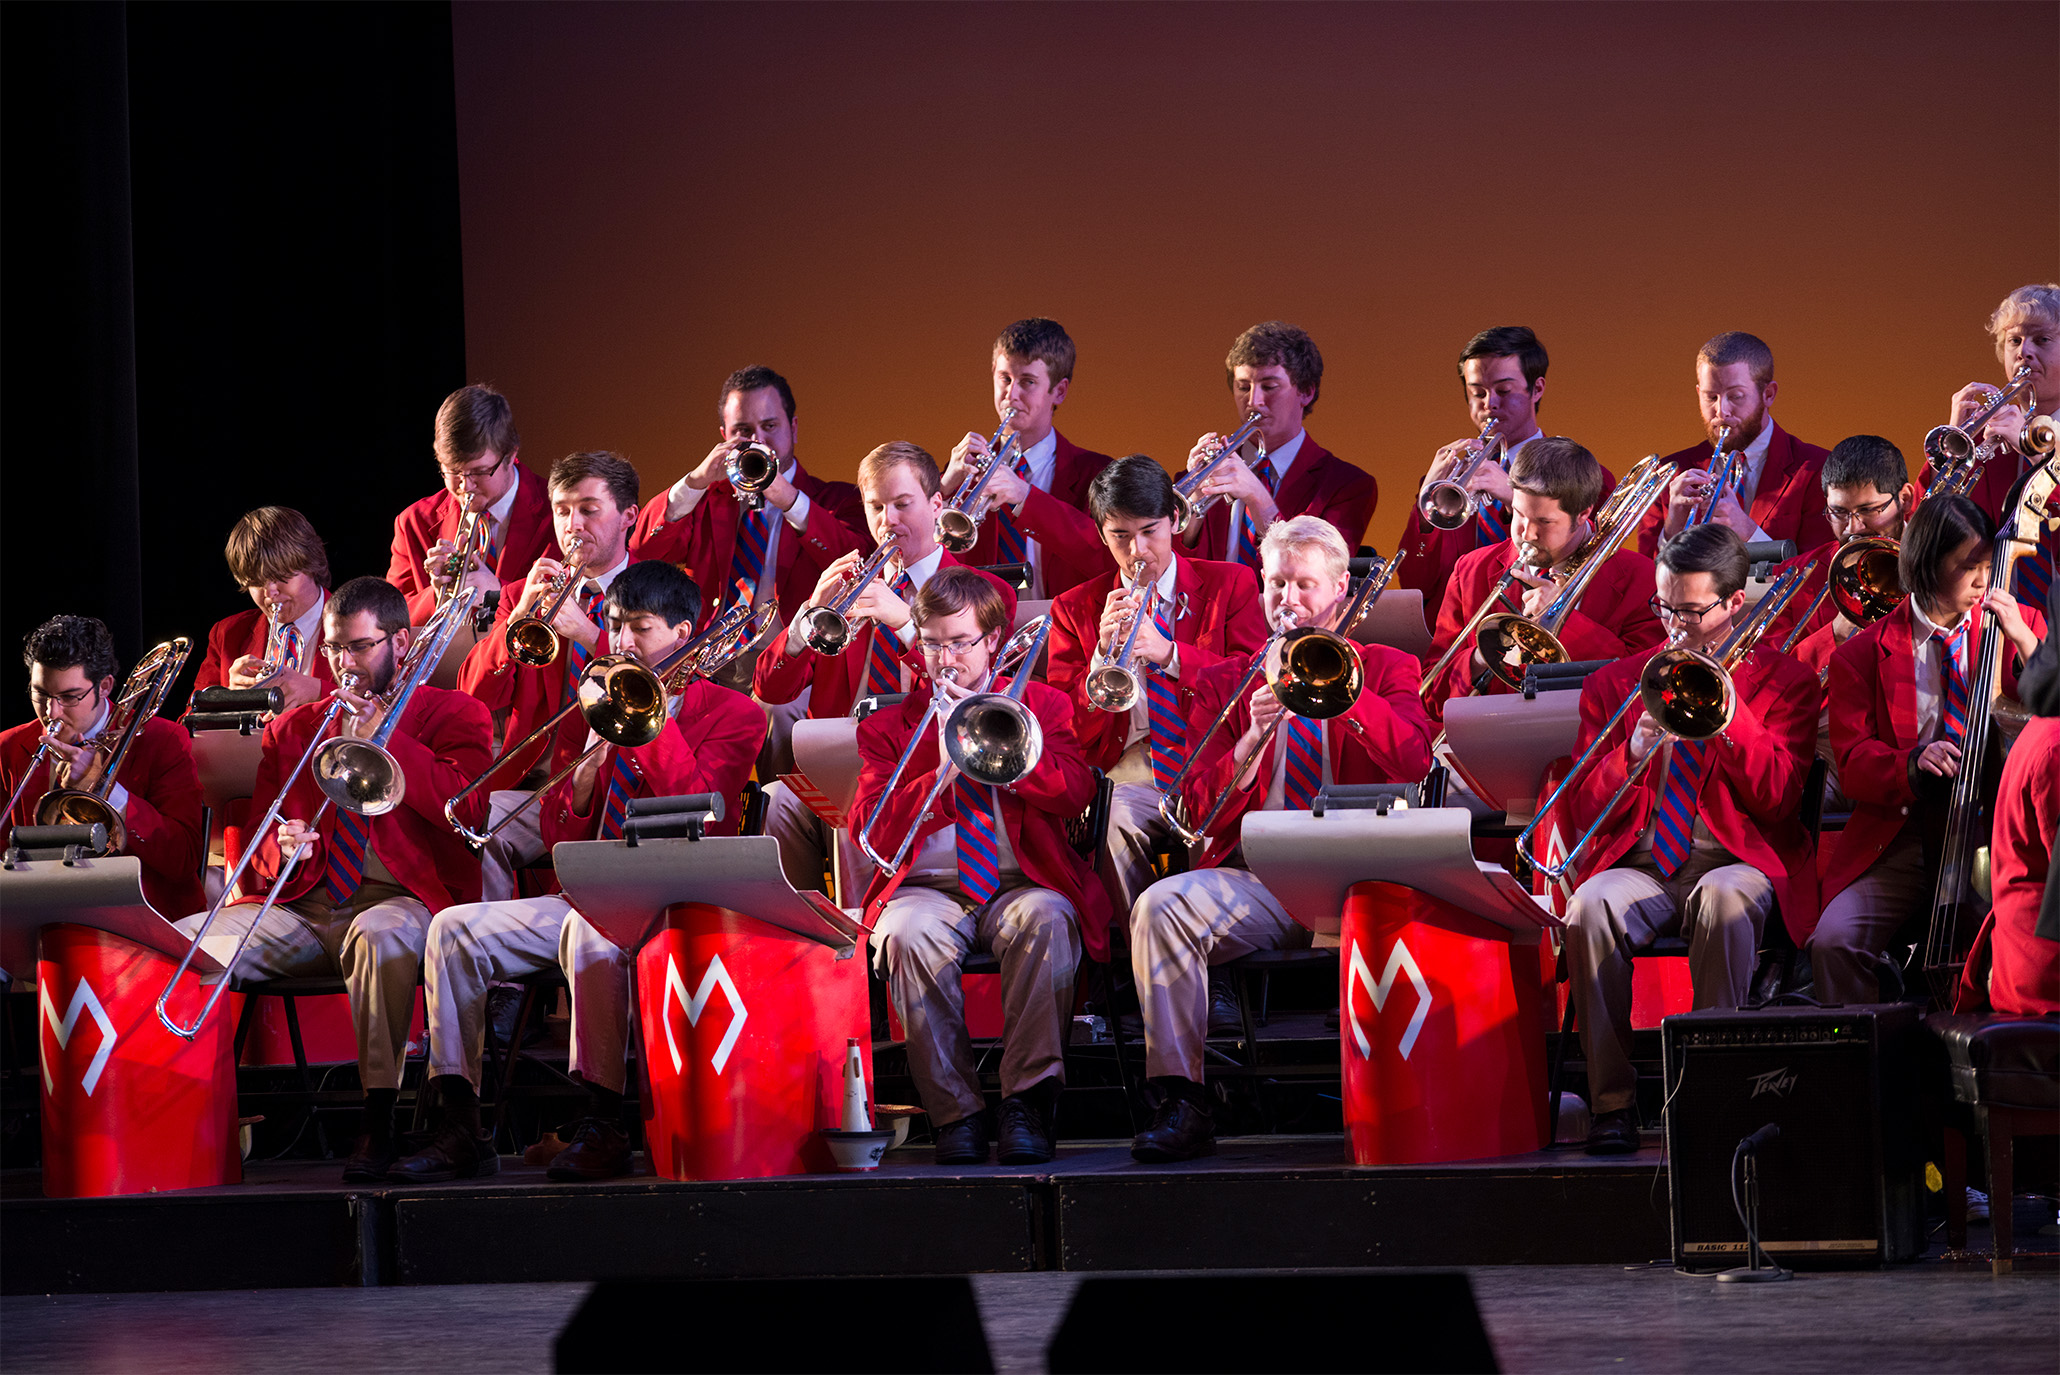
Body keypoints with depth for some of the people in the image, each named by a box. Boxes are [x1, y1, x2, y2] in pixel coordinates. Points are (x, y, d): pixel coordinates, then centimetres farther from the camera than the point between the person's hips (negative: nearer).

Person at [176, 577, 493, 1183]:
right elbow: (247, 840, 19)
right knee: (180, 940, -19)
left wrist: (383, 739, -6)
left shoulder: (455, 716, 10)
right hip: (298, 908, 4)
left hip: (398, 899, -4)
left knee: (380, 936, -41)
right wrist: (282, 849, -6)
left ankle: (377, 1124, -36)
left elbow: (468, 809, -9)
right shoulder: (292, 729, 21)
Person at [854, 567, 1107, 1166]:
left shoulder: (1043, 706, 18)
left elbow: (1076, 792, 0)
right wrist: (944, 771, -11)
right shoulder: (887, 725, 17)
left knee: (1045, 919, -37)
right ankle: (956, 1112, -31)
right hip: (927, 887, 0)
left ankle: (1029, 1103, -34)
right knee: (907, 934, -35)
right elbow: (871, 829, 3)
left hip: (1022, 883, 0)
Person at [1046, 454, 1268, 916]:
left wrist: (1170, 653, -13)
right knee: (1119, 818, -35)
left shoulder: (1230, 585, 13)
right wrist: (1103, 654, -10)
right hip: (1129, 770, 1)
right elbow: (1069, 732, 8)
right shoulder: (1075, 610, 15)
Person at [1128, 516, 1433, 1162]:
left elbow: (1413, 764, -6)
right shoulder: (1223, 684, 18)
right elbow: (1202, 812, 7)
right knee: (1161, 906, -28)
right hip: (1256, 882, 2)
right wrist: (1255, 736, -9)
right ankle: (1181, 1103, -27)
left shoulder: (1387, 671, 16)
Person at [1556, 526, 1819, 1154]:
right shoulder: (1615, 682, 16)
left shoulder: (1784, 681, 10)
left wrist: (1725, 707, -10)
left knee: (1725, 897, -39)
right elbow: (1583, 815, 10)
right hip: (1639, 865, 2)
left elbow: (1779, 797, -4)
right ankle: (1613, 1102, -28)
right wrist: (1632, 753, -9)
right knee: (1592, 904, -33)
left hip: (1736, 862, -2)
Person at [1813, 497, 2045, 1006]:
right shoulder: (1861, 655, 8)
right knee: (1834, 941, -24)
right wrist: (1913, 764, -18)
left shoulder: (2018, 625, 12)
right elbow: (1854, 763, 3)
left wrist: (2024, 640, -9)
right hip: (1898, 844, 1)